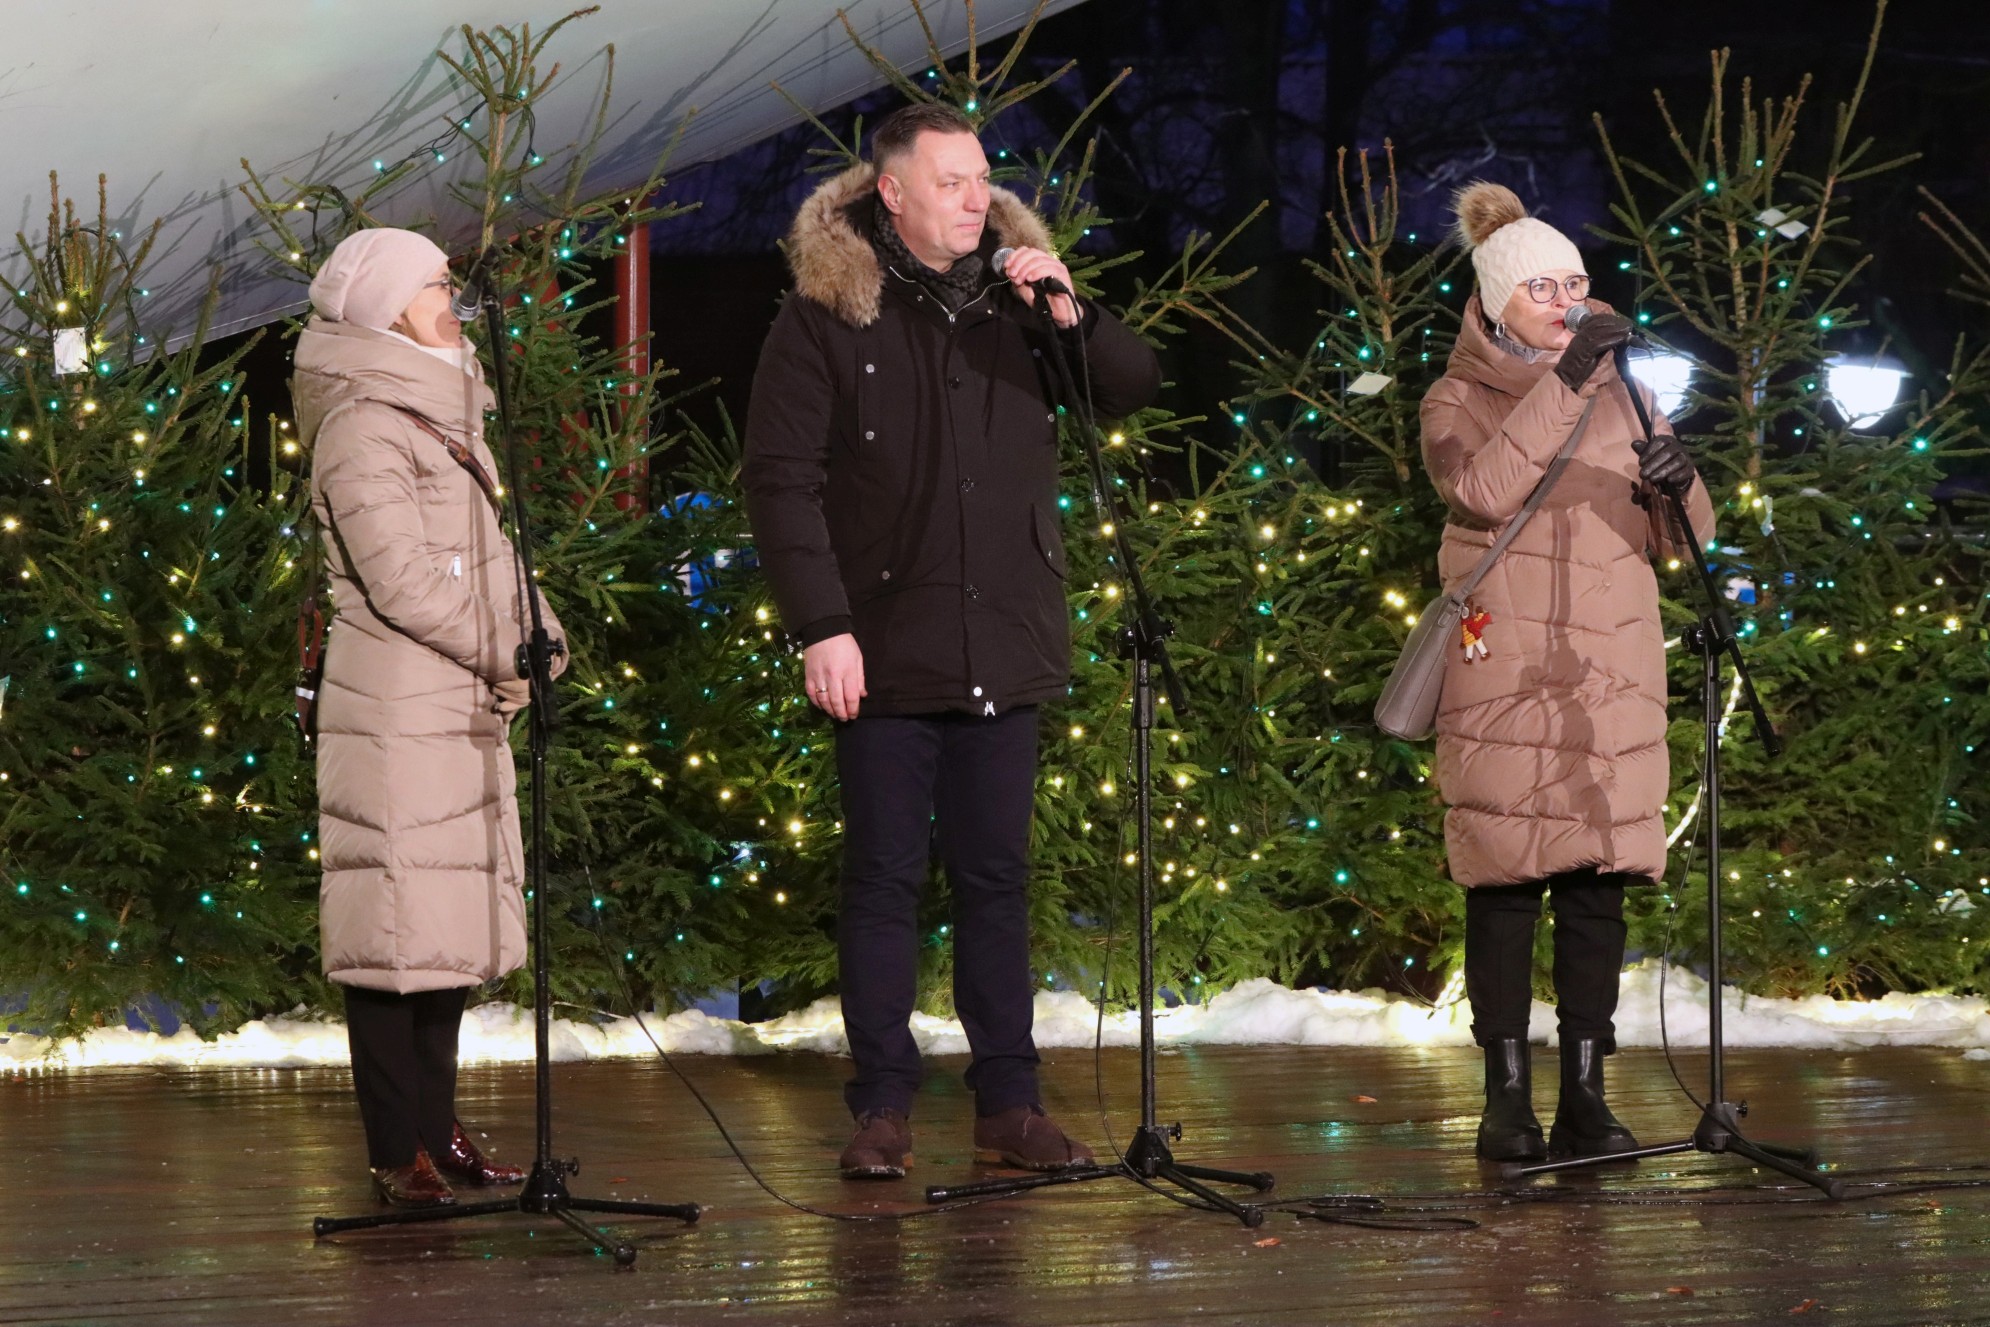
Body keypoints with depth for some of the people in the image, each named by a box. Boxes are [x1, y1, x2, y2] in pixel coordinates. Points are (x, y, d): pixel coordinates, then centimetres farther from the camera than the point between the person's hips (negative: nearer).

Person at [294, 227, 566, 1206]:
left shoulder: (445, 416, 18)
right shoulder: (363, 430, -12)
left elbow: (490, 555, 20)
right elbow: (402, 582, -18)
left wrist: (538, 639, 3)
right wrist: (508, 657, -10)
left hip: (463, 712, 9)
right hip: (395, 713, -9)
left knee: (456, 917, 11)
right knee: (396, 924, -7)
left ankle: (437, 1130, 18)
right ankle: (399, 1152, -4)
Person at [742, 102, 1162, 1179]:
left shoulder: (1016, 296, 8)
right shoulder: (826, 312, -4)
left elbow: (1133, 392, 8)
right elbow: (781, 476, -8)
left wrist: (1071, 317, -11)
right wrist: (821, 626, -15)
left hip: (1004, 647, 4)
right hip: (887, 647, -4)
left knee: (997, 876, 8)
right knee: (885, 878, 1)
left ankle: (1008, 1103, 12)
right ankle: (883, 1109, 6)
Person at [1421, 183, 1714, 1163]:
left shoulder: (1618, 392, 16)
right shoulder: (1456, 404, 6)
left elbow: (1682, 540, 11)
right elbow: (1484, 489, -17)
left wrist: (1675, 485, -11)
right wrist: (1562, 385, -21)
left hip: (1609, 678, 3)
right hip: (1501, 676, -3)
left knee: (1598, 881, -1)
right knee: (1505, 880, -6)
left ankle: (1585, 1096, 3)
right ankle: (1507, 1097, -2)